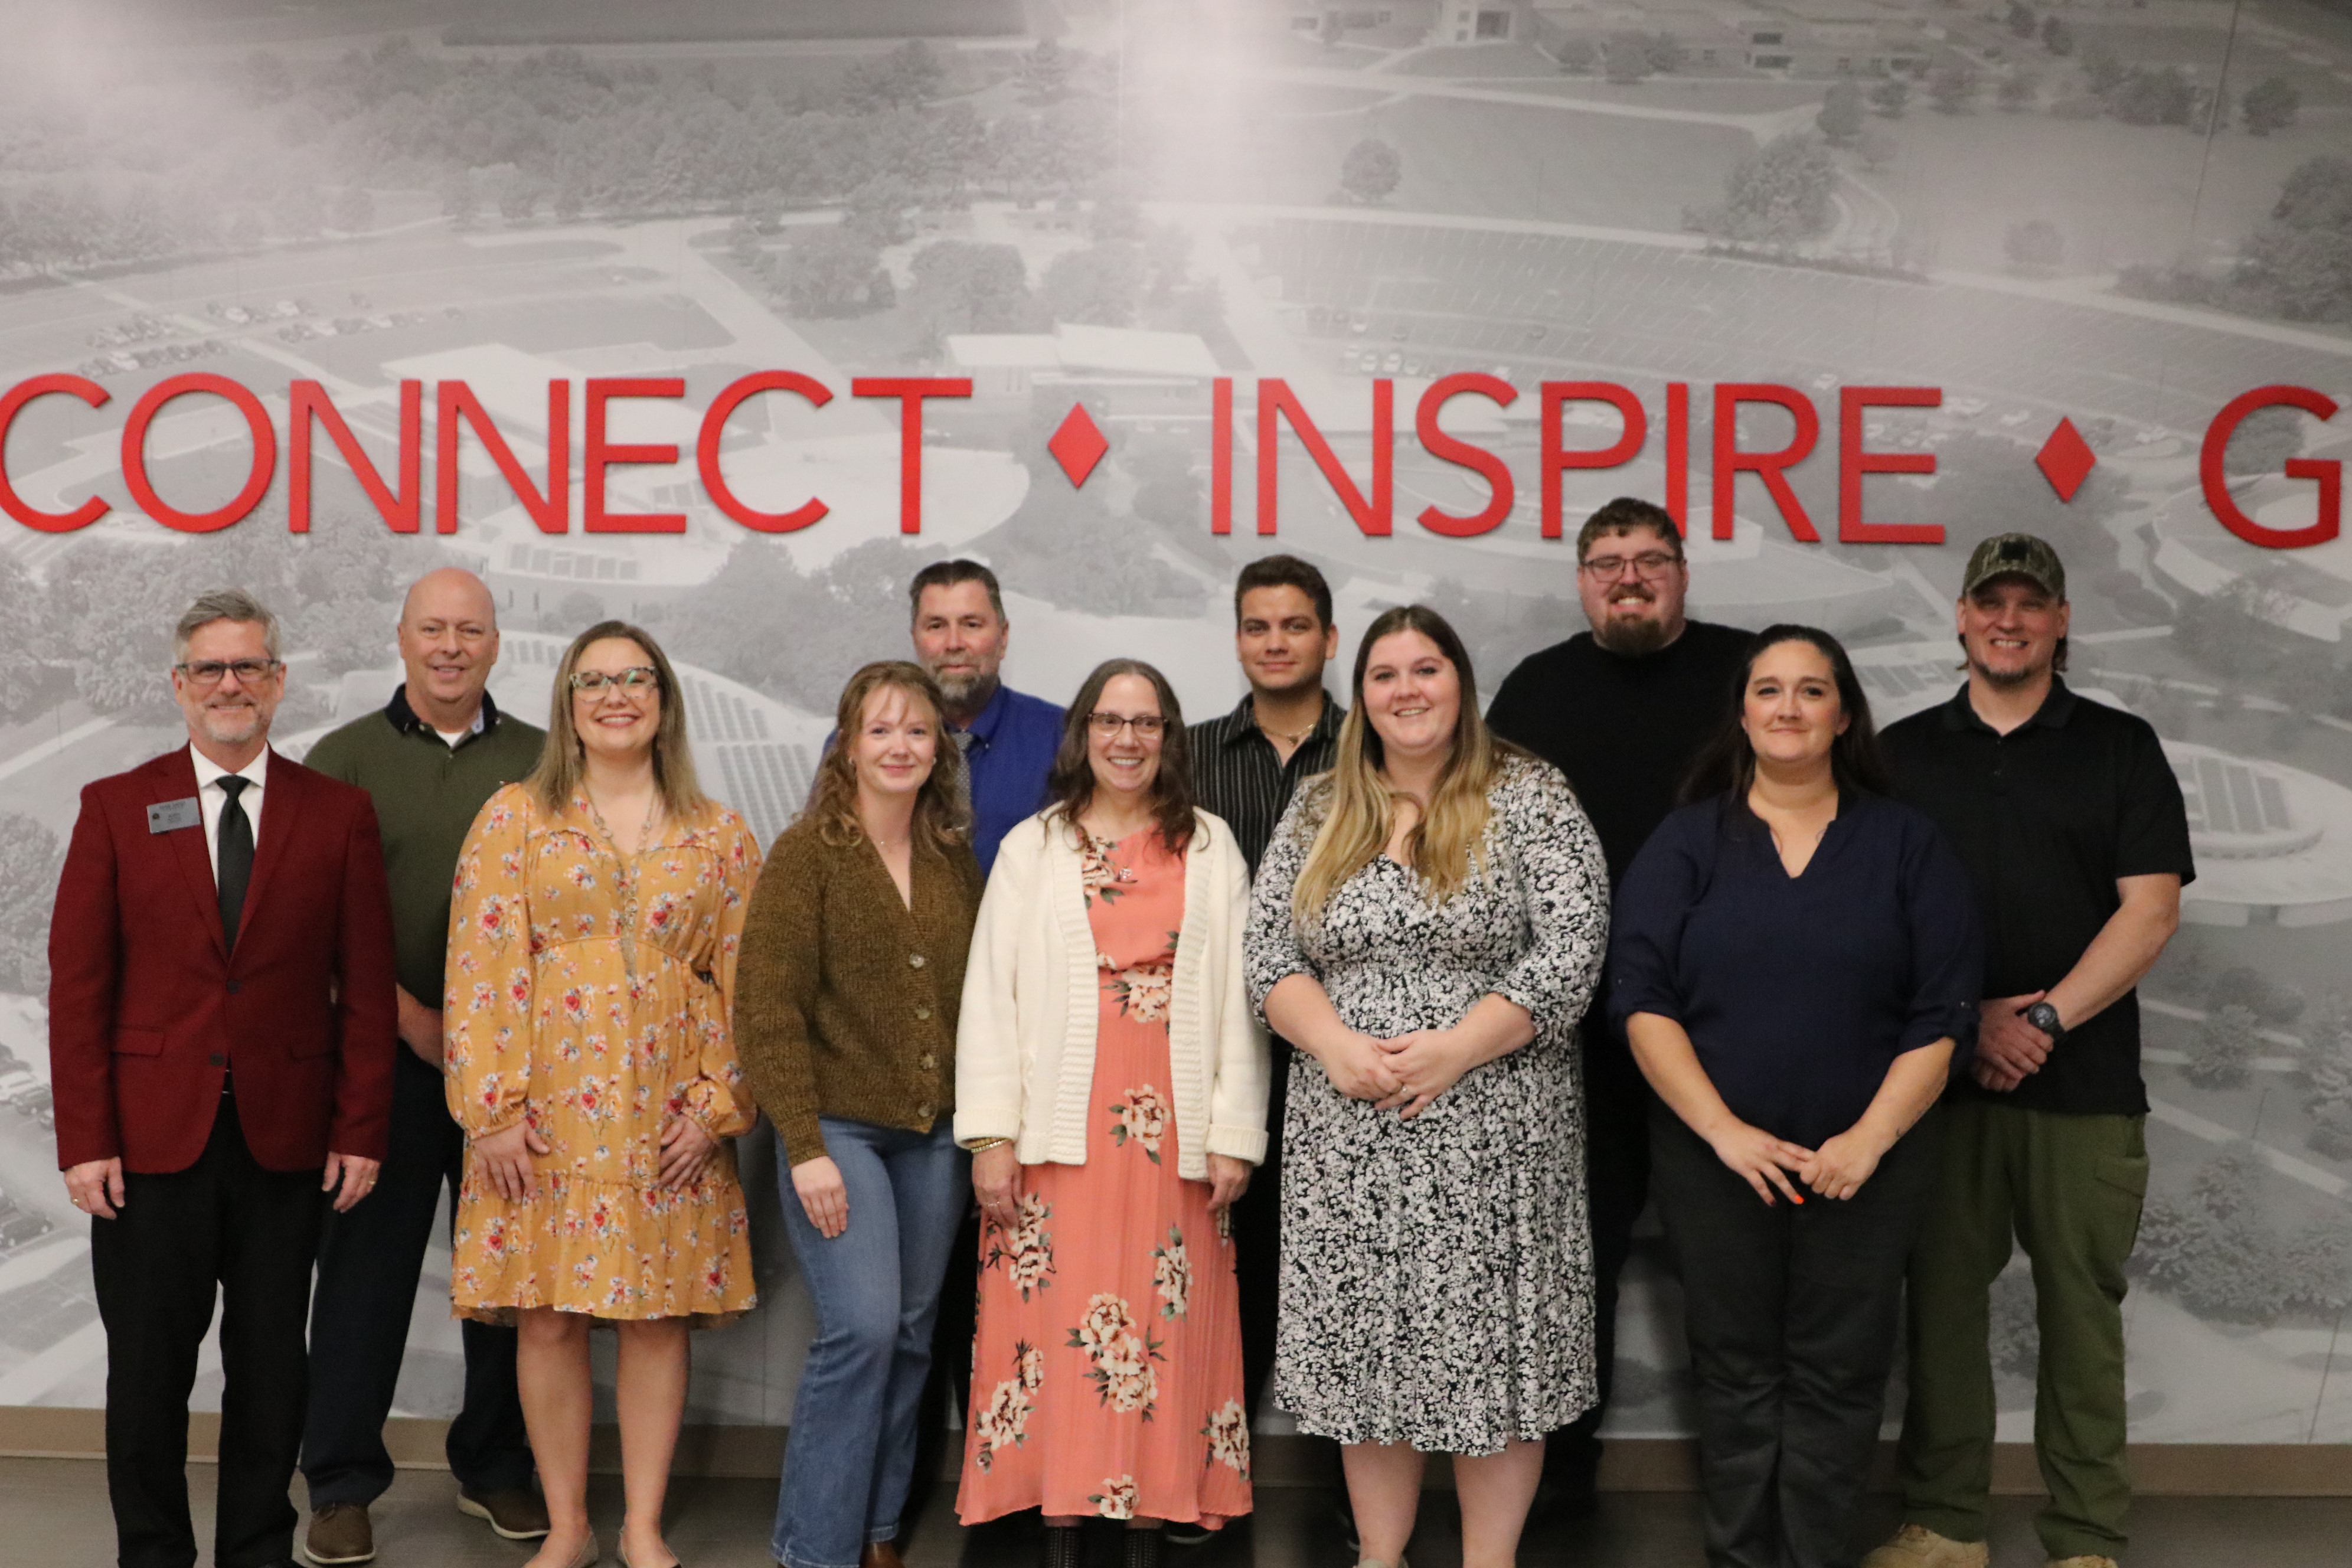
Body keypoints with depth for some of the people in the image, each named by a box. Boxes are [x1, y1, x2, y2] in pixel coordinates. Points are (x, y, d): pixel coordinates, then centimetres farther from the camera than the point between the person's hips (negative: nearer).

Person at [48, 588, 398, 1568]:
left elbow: (366, 989, 2)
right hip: (152, 1131, 0)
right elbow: (77, 984, 0)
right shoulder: (117, 808, 4)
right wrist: (84, 1141, -7)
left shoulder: (339, 814, 4)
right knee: (147, 1367, 8)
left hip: (285, 1135, 0)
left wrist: (361, 1132, -3)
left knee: (270, 1366, 10)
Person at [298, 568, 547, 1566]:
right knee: (367, 1267, 4)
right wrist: (413, 1018, -9)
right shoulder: (345, 759, 4)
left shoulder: (542, 762, 9)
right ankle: (342, 1484, 17)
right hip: (388, 1050, -1)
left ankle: (498, 1468, 23)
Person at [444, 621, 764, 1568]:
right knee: (548, 1319, 2)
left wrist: (720, 1103, -4)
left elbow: (744, 980, 5)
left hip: (670, 1119, 1)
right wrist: (493, 1107, -9)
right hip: (546, 1115, -1)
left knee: (659, 1317, 4)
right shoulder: (515, 817, 4)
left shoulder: (718, 835, 8)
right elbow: (480, 969, -2)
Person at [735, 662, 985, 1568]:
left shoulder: (954, 859, 8)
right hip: (838, 1127, -5)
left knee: (911, 1334, 8)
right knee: (863, 1327, -13)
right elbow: (767, 1010, -10)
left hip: (935, 1134, 5)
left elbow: (974, 998, 11)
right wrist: (804, 1147, -15)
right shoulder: (806, 852, -6)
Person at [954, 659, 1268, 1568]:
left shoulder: (1210, 847, 10)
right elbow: (990, 995, 3)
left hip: (1175, 1131, 1)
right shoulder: (1032, 848, 8)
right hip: (1059, 1132, 0)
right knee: (1056, 1321, 0)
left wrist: (1235, 1133, -1)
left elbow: (1237, 995, 5)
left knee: (1165, 1325, 2)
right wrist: (990, 1134, -5)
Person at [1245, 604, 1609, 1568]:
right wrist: (1336, 1047, -12)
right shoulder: (1317, 813, 9)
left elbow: (1570, 953, -10)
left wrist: (1453, 1050, -18)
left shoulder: (1532, 800, -2)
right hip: (1348, 1135, 3)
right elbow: (1266, 954, 5)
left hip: (1493, 1129, -3)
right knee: (1364, 1347, 9)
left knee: (1490, 1347, 2)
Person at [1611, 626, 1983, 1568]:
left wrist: (1870, 1139, -12)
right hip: (1714, 1159, 0)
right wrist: (1724, 1130, -13)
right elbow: (1642, 996, -4)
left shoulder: (1905, 845, 4)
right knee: (1736, 1370, 8)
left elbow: (1943, 1013, -1)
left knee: (1836, 1375, 5)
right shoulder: (1686, 843, 4)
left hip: (1865, 1162, 0)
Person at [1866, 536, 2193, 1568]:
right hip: (1939, 1076, 1)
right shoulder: (1905, 752, 10)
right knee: (1944, 1298, 5)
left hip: (2084, 1086, -1)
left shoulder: (2121, 748, 6)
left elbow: (2150, 911, -2)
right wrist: (1964, 1018, -8)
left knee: (2081, 1307, 3)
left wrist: (2043, 1020, -13)